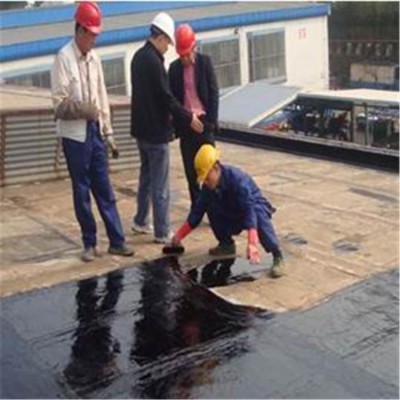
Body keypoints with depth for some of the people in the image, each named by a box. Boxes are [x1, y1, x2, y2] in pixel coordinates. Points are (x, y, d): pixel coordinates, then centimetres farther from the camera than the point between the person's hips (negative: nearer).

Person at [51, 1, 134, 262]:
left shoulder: (94, 59, 9)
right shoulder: (64, 58, -10)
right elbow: (59, 103, -12)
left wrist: (108, 133, 11)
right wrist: (82, 109, -28)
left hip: (95, 131, 5)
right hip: (74, 134, -5)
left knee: (105, 189, 9)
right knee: (82, 191, 4)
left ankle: (117, 241, 14)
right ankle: (89, 243, 15)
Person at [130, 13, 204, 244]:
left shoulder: (139, 57, 8)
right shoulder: (154, 61, -20)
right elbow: (166, 98, -20)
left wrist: (183, 114, 19)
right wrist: (189, 118, -9)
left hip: (141, 128, 9)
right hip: (156, 131, -9)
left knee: (146, 177, 21)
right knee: (160, 185, -1)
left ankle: (140, 221, 31)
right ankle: (162, 233, 7)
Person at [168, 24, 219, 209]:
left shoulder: (205, 62, -1)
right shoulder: (174, 67, 5)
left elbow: (214, 92, -3)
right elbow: (171, 97, 7)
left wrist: (212, 120, -10)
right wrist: (176, 123, 0)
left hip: (203, 121, -2)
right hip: (184, 123, 2)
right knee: (190, 168, 7)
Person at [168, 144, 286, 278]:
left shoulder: (237, 179, -33)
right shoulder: (208, 187, -14)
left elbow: (250, 211, -42)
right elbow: (197, 212, -5)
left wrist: (252, 244, -53)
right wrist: (178, 236, -8)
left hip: (255, 208, -7)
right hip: (233, 216, 7)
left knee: (258, 215, -39)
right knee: (210, 206, -13)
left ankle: (277, 256, -29)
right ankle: (226, 244, 6)